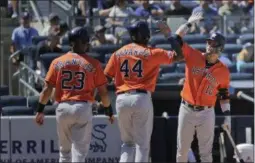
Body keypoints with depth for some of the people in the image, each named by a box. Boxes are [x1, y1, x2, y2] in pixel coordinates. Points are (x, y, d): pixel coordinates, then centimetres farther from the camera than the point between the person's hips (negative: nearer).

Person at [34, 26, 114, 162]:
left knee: (64, 150, 15)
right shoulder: (93, 64, 0)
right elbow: (103, 92, 1)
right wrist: (109, 111, 14)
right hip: (83, 109, -2)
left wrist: (40, 111, 5)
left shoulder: (58, 62, 5)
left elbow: (47, 89, 1)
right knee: (80, 150, -3)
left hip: (63, 108, 2)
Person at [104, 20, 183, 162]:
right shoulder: (152, 53, 1)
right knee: (142, 144, 2)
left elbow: (106, 78, 7)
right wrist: (168, 34, 10)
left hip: (121, 99, 3)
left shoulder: (118, 53, 10)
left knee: (127, 143, 16)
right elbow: (178, 55, 3)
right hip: (142, 99, -3)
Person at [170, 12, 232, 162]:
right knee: (182, 149, 7)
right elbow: (177, 39, -5)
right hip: (187, 110, 1)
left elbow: (224, 95, 5)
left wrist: (227, 116, 0)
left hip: (207, 113, -1)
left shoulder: (223, 71, -1)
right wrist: (189, 23, -11)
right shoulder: (193, 56, -1)